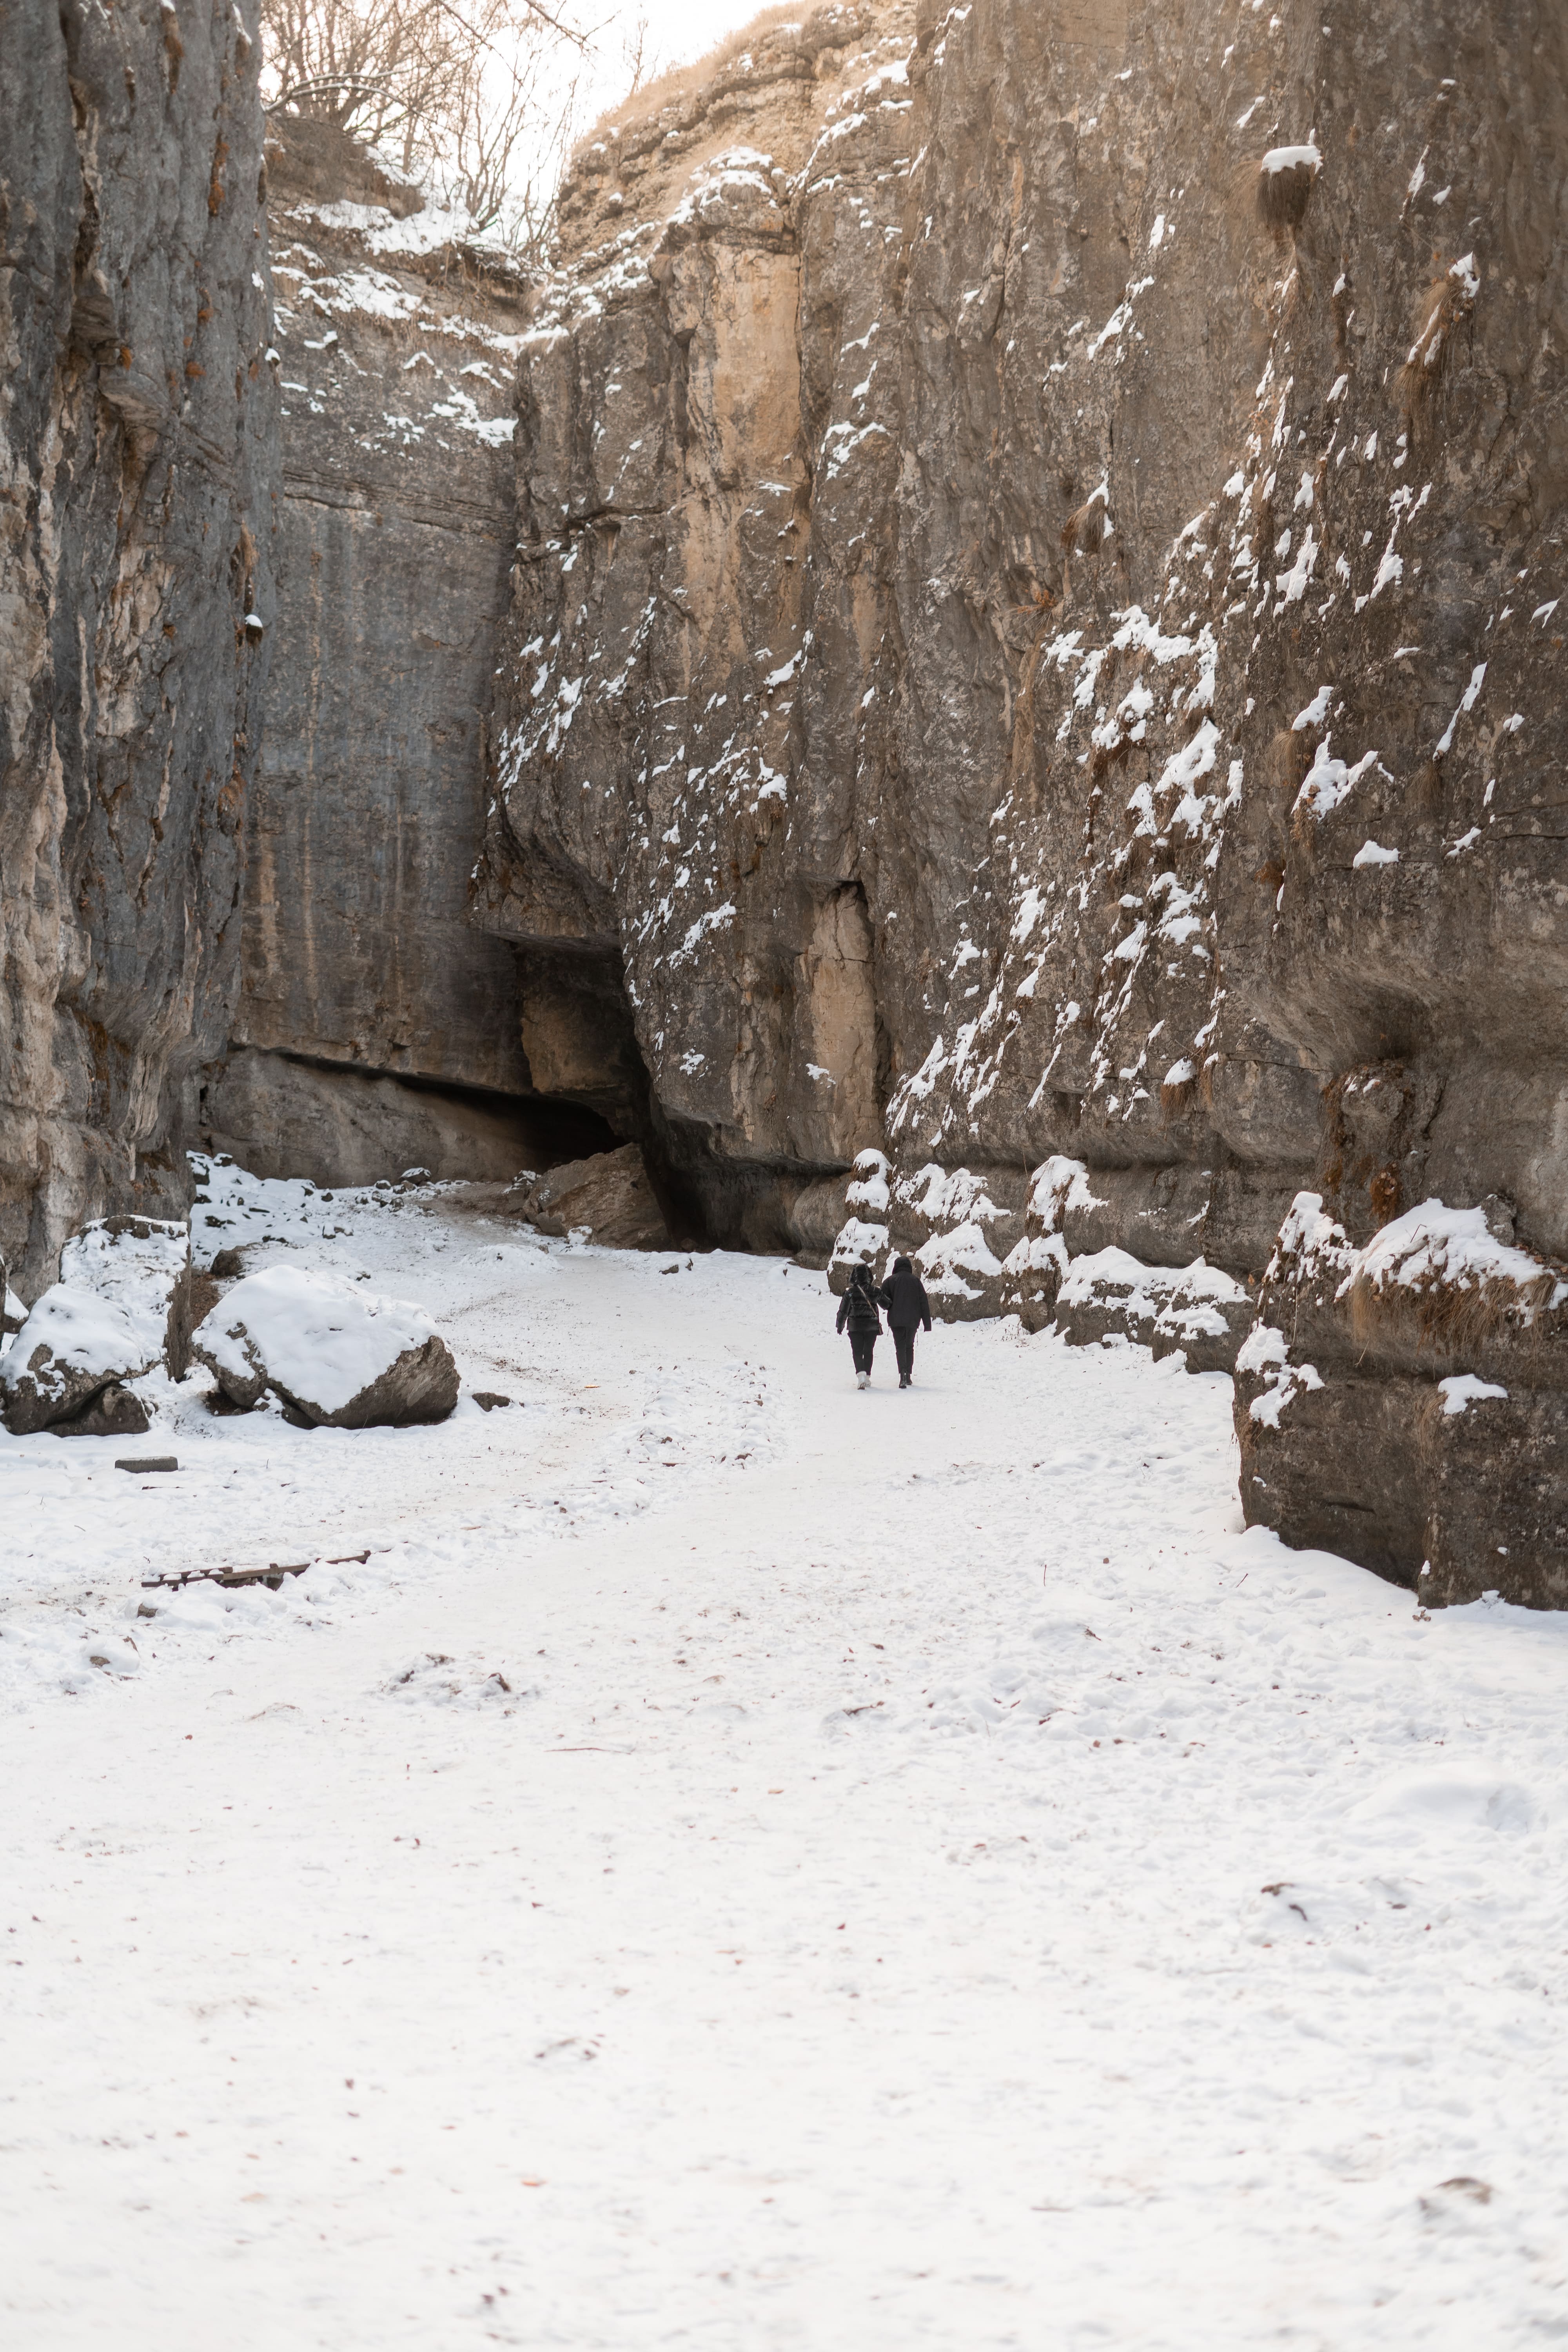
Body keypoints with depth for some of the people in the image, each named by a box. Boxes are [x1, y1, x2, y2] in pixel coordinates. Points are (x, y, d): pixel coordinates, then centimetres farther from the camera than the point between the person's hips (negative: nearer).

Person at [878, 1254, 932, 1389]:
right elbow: (924, 1303, 3)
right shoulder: (916, 1281, 4)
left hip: (896, 1321, -2)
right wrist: (927, 1323, 5)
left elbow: (884, 1302, -8)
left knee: (900, 1348, -2)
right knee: (910, 1347, 17)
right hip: (913, 1321, 2)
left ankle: (903, 1374, -21)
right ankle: (909, 1375, 17)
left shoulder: (890, 1280, 0)